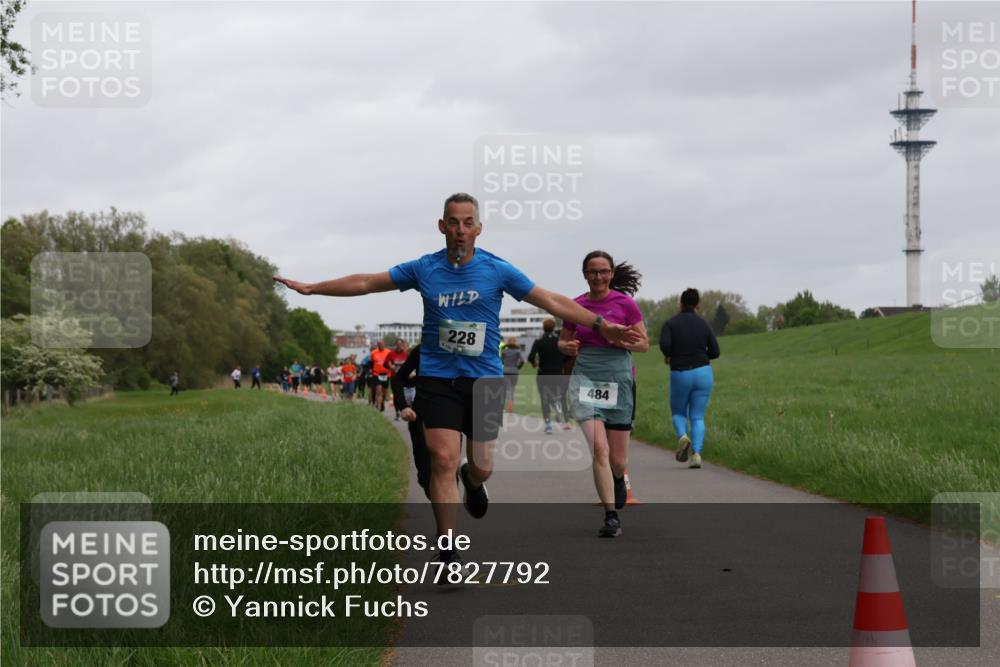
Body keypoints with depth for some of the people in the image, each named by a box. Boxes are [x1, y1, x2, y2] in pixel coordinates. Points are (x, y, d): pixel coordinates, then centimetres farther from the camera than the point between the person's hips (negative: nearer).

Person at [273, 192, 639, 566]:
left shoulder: (497, 270, -3)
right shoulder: (424, 269, 0)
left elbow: (552, 302, -1)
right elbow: (365, 283, 8)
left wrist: (601, 325, -8)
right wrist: (310, 288, 7)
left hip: (485, 380, 0)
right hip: (437, 378, 0)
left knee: (481, 466, 5)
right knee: (443, 458, -12)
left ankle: (472, 480, 45)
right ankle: (448, 553, -6)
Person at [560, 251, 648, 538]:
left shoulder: (625, 303, -1)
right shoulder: (576, 306, 4)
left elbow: (643, 343, 2)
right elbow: (563, 341, 16)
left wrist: (621, 340, -17)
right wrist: (568, 347, -7)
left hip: (619, 380, 0)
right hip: (586, 380, 0)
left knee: (617, 459, 5)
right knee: (598, 448, -17)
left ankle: (618, 479, 43)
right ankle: (611, 516, -13)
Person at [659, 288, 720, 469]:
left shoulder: (671, 323, -2)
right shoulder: (703, 324, 4)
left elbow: (664, 344, -17)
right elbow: (715, 352, 3)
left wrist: (668, 356, 4)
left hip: (680, 374, -1)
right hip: (703, 373, 1)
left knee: (678, 413, 18)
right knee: (698, 417, 7)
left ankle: (682, 436, -13)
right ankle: (697, 453, -11)